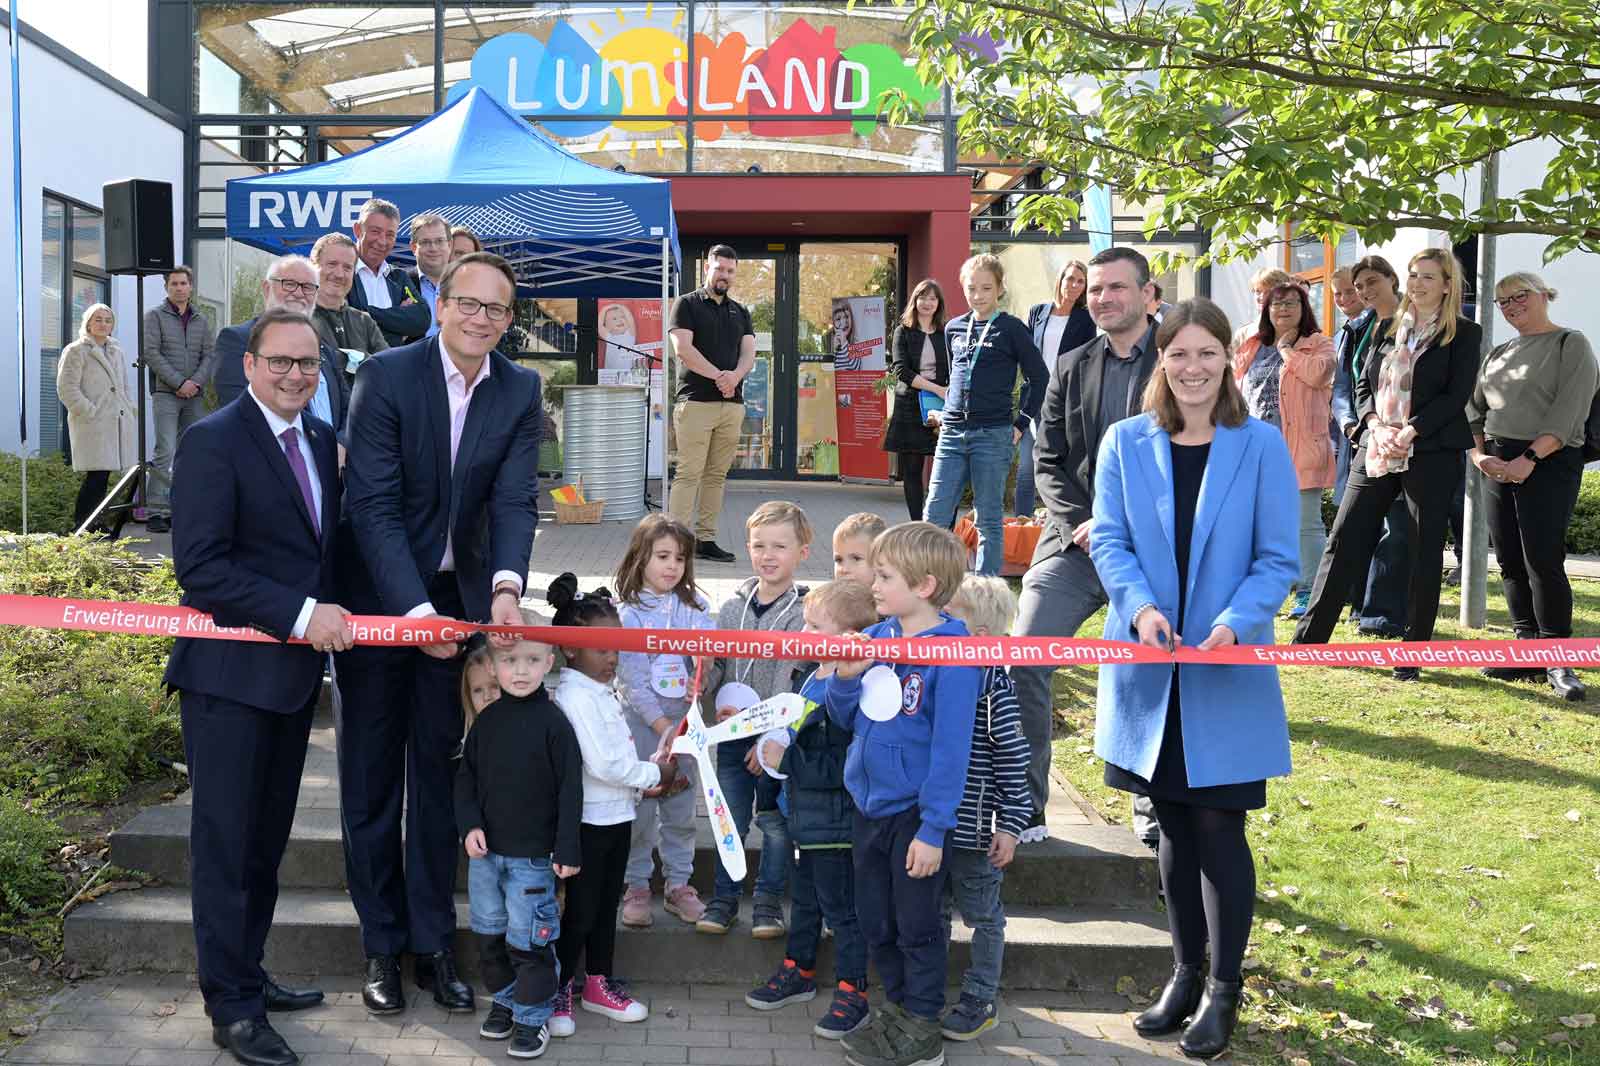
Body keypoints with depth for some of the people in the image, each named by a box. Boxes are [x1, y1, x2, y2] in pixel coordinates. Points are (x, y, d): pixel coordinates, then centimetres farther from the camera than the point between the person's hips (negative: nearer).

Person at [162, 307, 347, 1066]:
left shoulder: (321, 438, 10)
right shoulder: (213, 441, -12)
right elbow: (199, 566, -19)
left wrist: (331, 619, 4)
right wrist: (301, 615, -23)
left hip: (295, 668, 7)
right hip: (230, 674, -7)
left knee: (267, 840, 16)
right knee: (227, 842, 3)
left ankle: (248, 974, 30)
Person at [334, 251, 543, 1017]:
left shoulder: (520, 391, -3)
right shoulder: (386, 377, -15)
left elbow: (516, 500, -10)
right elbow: (373, 504, -19)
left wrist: (506, 586, -28)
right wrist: (414, 608, -27)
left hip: (463, 598, 3)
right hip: (378, 594, -3)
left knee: (441, 773, 10)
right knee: (372, 776, 8)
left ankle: (434, 944, 22)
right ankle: (382, 946, 22)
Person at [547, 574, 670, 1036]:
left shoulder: (603, 689, 9)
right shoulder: (575, 696, -20)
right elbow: (602, 764, -24)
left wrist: (650, 768, 4)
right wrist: (654, 775, -13)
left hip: (616, 815, 9)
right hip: (589, 819, -9)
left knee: (607, 903, 18)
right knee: (581, 909, 3)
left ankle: (599, 983, 31)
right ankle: (559, 990, 19)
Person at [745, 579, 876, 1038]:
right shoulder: (809, 678, 5)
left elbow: (842, 767, -31)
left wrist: (787, 760, -25)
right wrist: (773, 747, 6)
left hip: (836, 824, -9)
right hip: (807, 818, 9)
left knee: (841, 909, 5)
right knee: (805, 900, 24)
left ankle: (852, 995, 19)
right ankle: (799, 971, 41)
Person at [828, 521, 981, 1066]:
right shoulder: (874, 639, 1)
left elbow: (950, 749, -19)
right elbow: (845, 719, 10)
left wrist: (933, 829, -19)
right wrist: (846, 678, -11)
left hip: (916, 812, -6)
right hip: (869, 802, 7)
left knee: (917, 924, 8)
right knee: (875, 920, 18)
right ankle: (896, 1005, 38)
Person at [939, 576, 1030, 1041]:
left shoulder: (993, 686, -16)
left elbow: (1012, 756, -15)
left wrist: (1011, 823, -15)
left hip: (975, 828, -6)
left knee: (982, 915, 11)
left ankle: (980, 1001, 26)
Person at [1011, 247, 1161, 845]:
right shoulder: (1070, 368, 11)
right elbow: (1048, 462, 8)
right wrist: (1082, 526, -8)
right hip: (1073, 544, 3)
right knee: (1022, 665, -10)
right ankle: (1026, 809, 0)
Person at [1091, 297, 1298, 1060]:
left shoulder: (1262, 446, -3)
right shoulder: (1125, 443, 3)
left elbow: (1278, 558, -3)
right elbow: (1109, 541, 0)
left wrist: (1235, 622, -19)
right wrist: (1140, 606, -18)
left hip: (1227, 669, -2)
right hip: (1148, 666, 2)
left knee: (1218, 827, 1)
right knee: (1173, 826, 13)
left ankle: (1222, 991, 18)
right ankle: (1185, 973, 29)